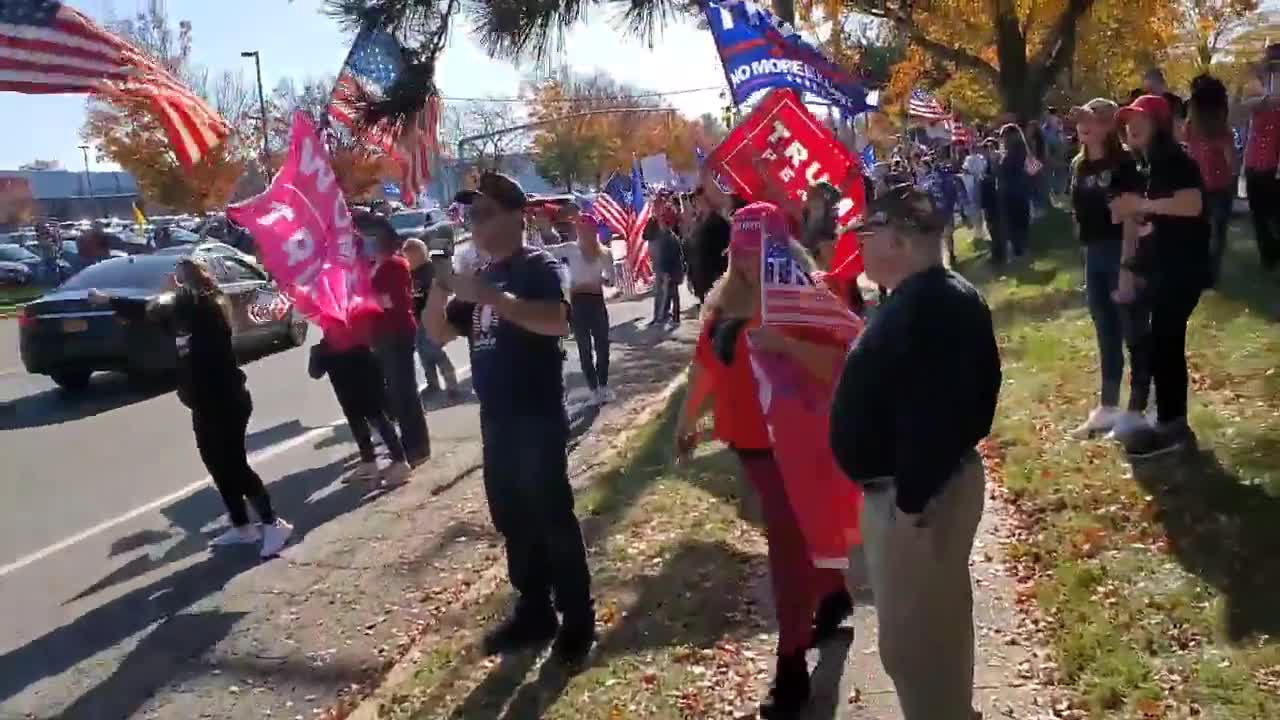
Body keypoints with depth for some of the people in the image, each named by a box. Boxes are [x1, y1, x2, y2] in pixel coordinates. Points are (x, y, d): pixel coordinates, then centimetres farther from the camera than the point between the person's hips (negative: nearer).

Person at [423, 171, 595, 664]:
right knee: (512, 520, 14)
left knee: (552, 519, -2)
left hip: (539, 417, -8)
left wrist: (491, 297, -32)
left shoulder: (539, 267, -9)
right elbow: (441, 334, 15)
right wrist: (437, 294, -4)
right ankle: (534, 612, 27)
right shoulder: (481, 277, 15)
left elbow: (556, 320, -28)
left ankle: (578, 621, 10)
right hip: (495, 418, 8)